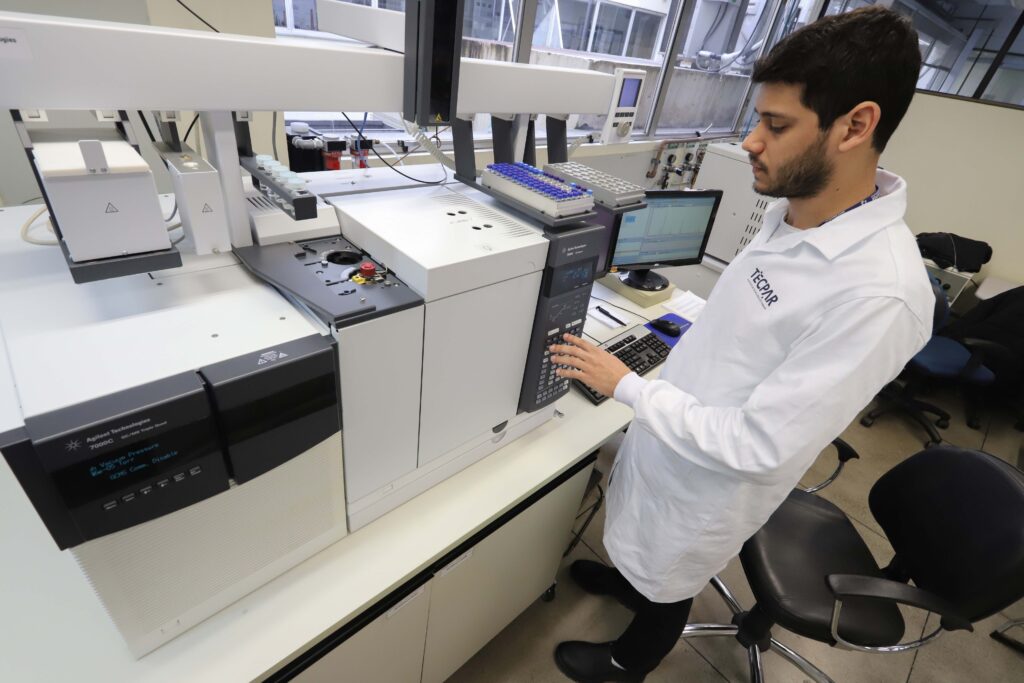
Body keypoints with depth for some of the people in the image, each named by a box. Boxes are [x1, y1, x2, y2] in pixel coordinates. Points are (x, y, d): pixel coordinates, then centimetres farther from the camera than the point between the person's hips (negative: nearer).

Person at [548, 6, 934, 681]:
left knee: (667, 581, 24)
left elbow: (757, 446, -31)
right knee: (645, 545, 34)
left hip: (709, 478, -6)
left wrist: (626, 385, -25)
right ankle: (627, 580, 67)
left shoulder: (879, 294, -34)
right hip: (670, 435, 7)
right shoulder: (789, 211, -7)